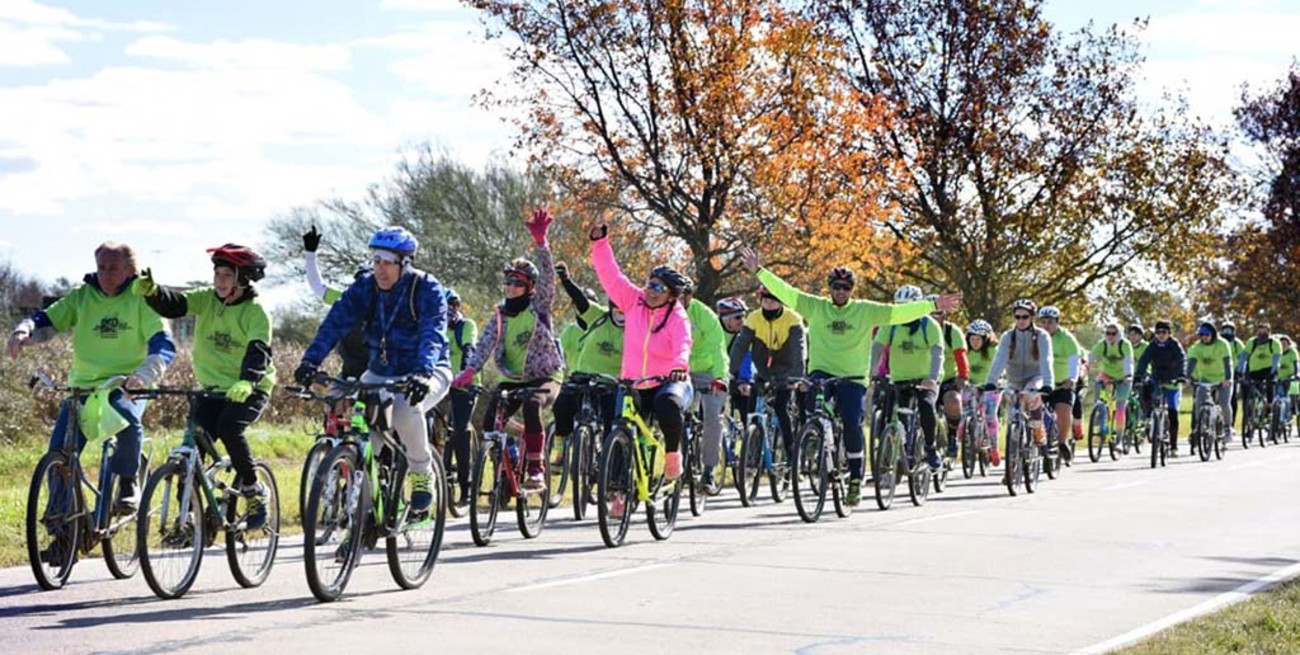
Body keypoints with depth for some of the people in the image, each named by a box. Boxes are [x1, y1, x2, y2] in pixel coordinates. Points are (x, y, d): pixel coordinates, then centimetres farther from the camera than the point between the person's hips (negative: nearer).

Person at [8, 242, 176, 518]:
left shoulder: (140, 299, -5)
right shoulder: (81, 297, 5)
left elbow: (163, 345, -15)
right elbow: (46, 321, 1)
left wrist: (144, 375, -35)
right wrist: (23, 331, -24)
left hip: (125, 388, -3)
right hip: (83, 387, 3)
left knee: (128, 419, -36)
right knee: (59, 454, -12)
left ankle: (128, 485, -12)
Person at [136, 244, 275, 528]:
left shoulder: (255, 311, -11)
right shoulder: (206, 299, 2)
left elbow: (258, 351, -26)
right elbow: (174, 305, -12)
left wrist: (246, 381, -45)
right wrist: (152, 292, -35)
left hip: (248, 391, -5)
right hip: (211, 388, 5)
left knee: (228, 426, -30)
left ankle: (253, 490, -10)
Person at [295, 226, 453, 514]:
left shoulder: (427, 289, -17)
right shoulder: (365, 288, -5)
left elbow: (432, 335, -31)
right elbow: (336, 322, -16)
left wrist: (423, 372, -50)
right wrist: (311, 360, -33)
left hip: (424, 374, -5)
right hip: (380, 373, 5)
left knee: (406, 409, -36)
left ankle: (422, 472, -10)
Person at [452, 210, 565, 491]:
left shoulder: (539, 308, -4)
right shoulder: (499, 317, 4)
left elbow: (547, 277, -20)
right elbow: (485, 344, -11)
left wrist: (540, 242, -34)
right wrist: (470, 370, -31)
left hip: (544, 378, -4)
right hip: (511, 380, 4)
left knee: (531, 405, -36)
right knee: (490, 424, -17)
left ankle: (536, 468, -28)